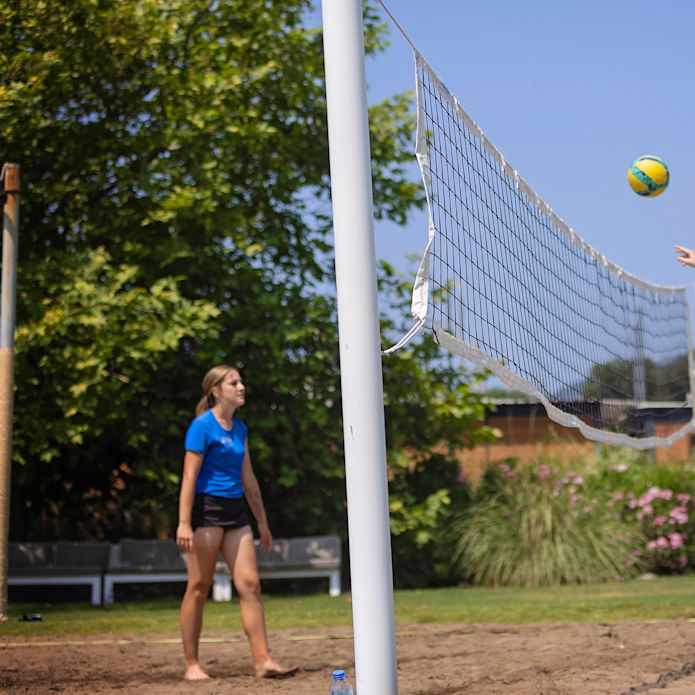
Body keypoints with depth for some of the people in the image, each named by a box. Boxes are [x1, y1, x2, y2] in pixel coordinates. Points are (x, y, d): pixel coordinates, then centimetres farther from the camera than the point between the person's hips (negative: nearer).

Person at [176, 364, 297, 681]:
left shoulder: (239, 428, 14)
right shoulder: (202, 426, -8)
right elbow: (189, 476, -14)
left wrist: (262, 522, 19)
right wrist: (184, 523, -21)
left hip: (235, 512, 7)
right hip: (207, 509, -7)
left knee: (250, 584, 0)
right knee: (199, 587, -1)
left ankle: (262, 661, -1)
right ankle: (192, 664, 7)